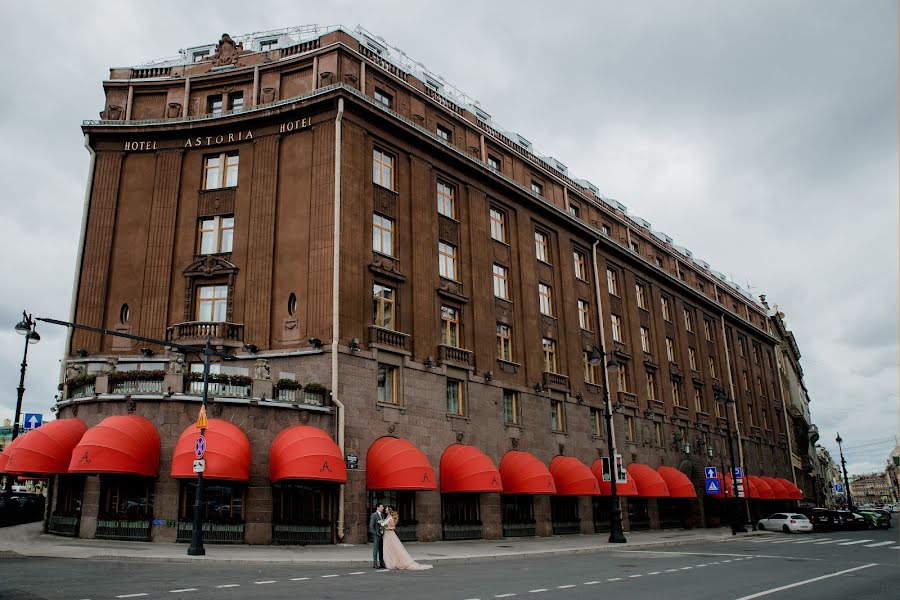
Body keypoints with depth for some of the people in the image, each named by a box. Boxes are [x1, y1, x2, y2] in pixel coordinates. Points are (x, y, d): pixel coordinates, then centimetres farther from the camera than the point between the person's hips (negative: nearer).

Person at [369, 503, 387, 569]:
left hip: (382, 535, 7)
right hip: (376, 536, -7)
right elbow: (371, 526, -11)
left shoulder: (382, 515, 14)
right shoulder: (374, 515, -9)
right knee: (376, 550, -3)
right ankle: (375, 564, 3)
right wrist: (375, 533, -16)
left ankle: (381, 563, 15)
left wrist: (383, 533, 8)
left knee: (382, 550, 10)